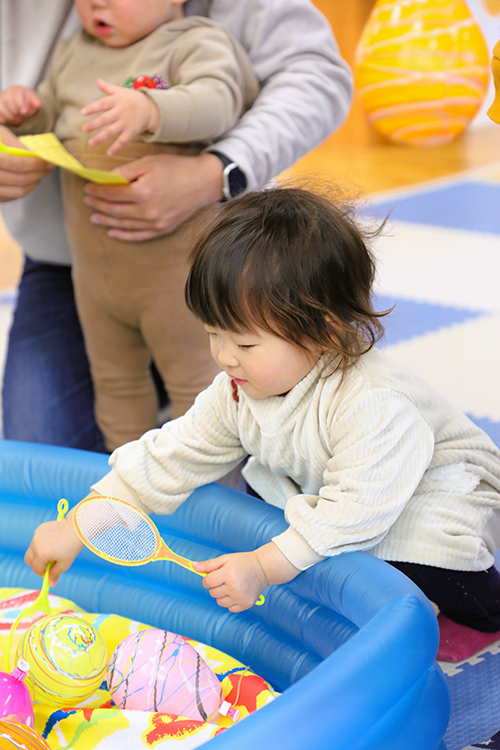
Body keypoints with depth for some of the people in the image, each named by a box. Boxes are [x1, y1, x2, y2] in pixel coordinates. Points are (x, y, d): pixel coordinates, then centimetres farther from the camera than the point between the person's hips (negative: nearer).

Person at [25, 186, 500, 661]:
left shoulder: (372, 404, -40)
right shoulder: (240, 390, -15)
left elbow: (355, 509, -40)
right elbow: (172, 458, -11)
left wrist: (263, 567, -42)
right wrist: (74, 529, -14)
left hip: (433, 489, -8)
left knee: (417, 570, -30)